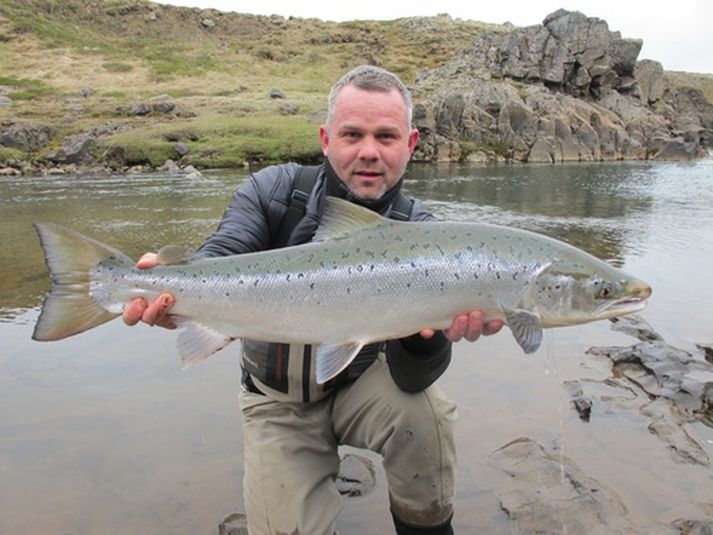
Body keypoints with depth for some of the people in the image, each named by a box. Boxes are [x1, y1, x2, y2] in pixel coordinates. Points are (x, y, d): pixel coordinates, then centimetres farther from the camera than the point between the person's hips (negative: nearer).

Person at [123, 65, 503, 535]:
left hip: (359, 382, 0)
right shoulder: (272, 191, -11)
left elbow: (410, 377, -21)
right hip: (278, 399, 1)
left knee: (422, 407, -30)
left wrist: (430, 329, -44)